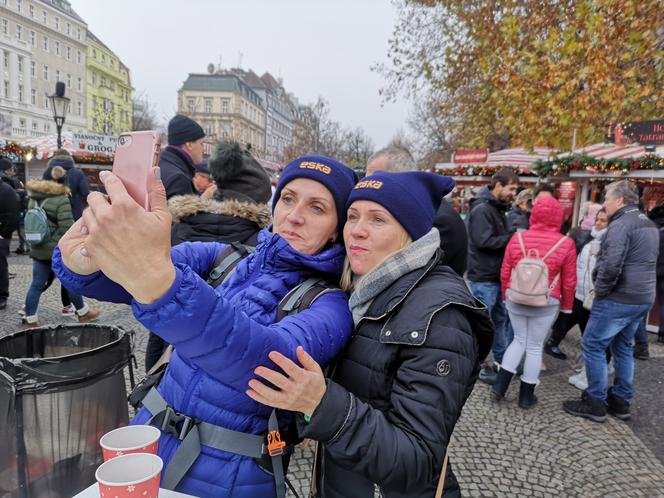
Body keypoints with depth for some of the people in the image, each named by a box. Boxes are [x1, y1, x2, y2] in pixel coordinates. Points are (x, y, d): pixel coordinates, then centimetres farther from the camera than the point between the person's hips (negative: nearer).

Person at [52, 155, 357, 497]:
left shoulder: (330, 305, -15)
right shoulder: (226, 257, -3)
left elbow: (274, 359, -36)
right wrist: (81, 262, -36)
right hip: (149, 442, 4)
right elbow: (123, 279, -13)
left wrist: (158, 280, -49)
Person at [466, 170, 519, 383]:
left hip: (497, 275, 10)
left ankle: (500, 359, 31)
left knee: (500, 319, 18)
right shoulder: (482, 209, -17)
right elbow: (484, 241, -25)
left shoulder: (498, 209, 16)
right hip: (483, 277, -10)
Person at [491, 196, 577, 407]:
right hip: (546, 303, -2)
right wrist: (566, 305, 12)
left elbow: (504, 273, 2)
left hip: (515, 298, 2)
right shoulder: (566, 243, -10)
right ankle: (526, 396, 24)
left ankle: (499, 385, 16)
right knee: (535, 346, 12)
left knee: (519, 340, 20)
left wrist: (506, 295, 17)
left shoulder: (518, 238, -6)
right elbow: (569, 281, -2)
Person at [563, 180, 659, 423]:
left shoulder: (621, 224, -17)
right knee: (623, 348, 18)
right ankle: (621, 402, 27)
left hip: (618, 299, -10)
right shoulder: (649, 224, 15)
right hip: (643, 298, 10)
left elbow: (611, 265, -25)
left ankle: (595, 403, 6)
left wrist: (600, 290, -12)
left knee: (593, 346, -1)